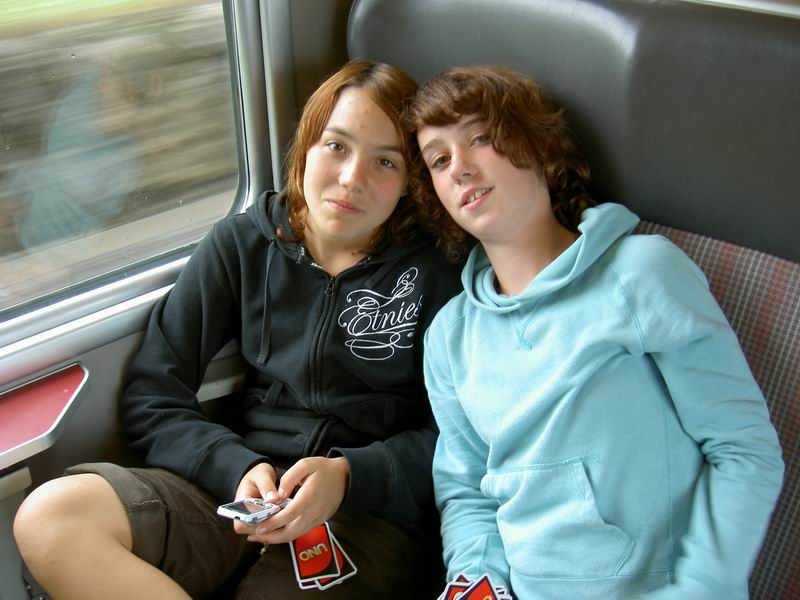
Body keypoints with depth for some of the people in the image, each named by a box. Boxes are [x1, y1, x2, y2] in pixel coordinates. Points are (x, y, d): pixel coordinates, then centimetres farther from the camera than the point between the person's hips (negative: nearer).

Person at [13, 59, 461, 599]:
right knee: (49, 516, -23)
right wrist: (238, 468, -13)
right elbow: (153, 398, 5)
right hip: (241, 490, 5)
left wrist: (347, 475, -17)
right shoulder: (242, 245, 7)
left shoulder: (433, 272, 0)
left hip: (373, 511, -4)